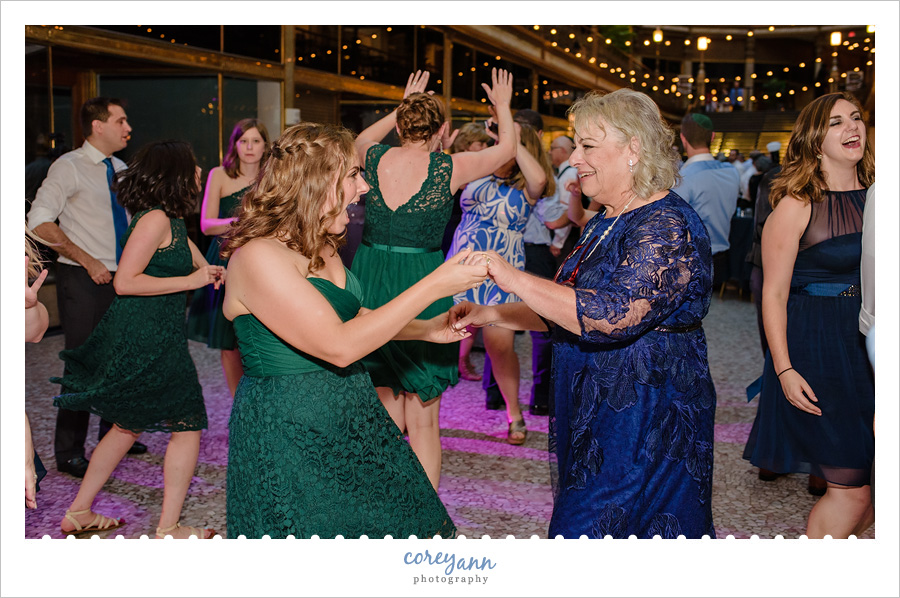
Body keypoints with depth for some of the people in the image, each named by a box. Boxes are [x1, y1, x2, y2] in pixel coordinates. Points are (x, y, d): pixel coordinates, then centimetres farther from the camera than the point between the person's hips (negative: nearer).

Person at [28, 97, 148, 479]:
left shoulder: (121, 170, 12)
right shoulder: (69, 167, -8)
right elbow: (40, 222, -16)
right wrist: (88, 261, -19)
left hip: (120, 277, 7)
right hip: (83, 281, -6)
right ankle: (69, 454, 8)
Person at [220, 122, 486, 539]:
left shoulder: (321, 247, 8)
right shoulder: (258, 257, -22)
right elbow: (339, 346, -26)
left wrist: (426, 329, 10)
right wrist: (434, 286, -24)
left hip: (352, 418, 9)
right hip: (287, 436, -9)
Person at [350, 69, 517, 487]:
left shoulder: (374, 158, 1)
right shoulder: (449, 168, -7)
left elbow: (362, 138, 29)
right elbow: (506, 147, 13)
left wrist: (403, 105, 38)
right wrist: (503, 105, 31)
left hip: (369, 285, 3)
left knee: (384, 417, 14)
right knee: (423, 422, 8)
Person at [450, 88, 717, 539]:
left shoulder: (668, 226, -17)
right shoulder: (603, 224, 14)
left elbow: (612, 314, -30)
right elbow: (564, 308, 20)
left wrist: (515, 279, -25)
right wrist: (490, 315, 7)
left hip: (646, 425, -9)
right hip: (591, 414, 9)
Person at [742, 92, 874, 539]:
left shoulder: (871, 197, 8)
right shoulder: (797, 206, -8)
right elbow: (774, 294, -9)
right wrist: (783, 370, -14)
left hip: (868, 344, 6)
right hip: (817, 347, -6)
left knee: (859, 483, 6)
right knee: (850, 487, -2)